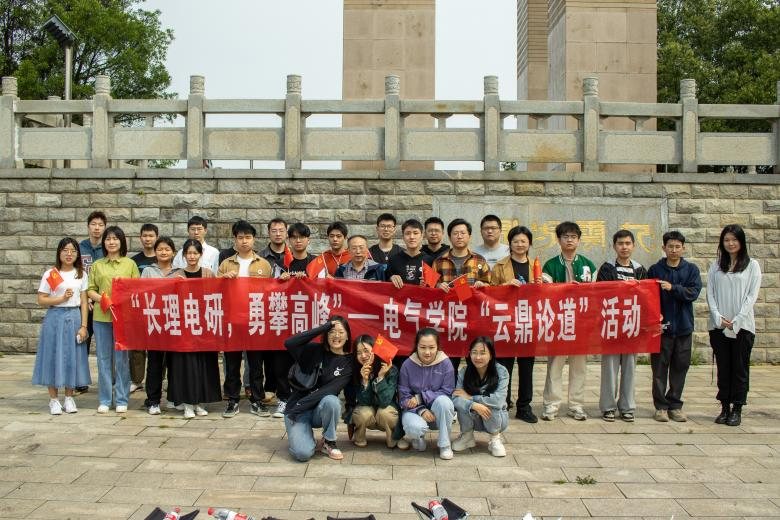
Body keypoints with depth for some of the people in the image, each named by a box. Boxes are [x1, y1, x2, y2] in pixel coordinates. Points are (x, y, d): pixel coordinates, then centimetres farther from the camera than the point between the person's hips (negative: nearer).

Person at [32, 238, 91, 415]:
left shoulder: (81, 274, 6)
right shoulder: (50, 274, -1)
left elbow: (83, 302, 5)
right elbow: (41, 300, -3)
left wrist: (83, 326, -1)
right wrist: (62, 298, -15)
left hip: (74, 318, 2)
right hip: (55, 318, -2)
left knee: (72, 357, 5)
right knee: (53, 356, 0)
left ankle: (69, 398, 18)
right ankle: (53, 399, 11)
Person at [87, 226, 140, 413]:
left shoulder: (130, 264, 6)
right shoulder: (97, 265, 10)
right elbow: (90, 290, 8)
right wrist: (102, 299, -10)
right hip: (101, 316, 2)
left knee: (121, 358, 2)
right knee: (103, 358, 5)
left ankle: (121, 399, 11)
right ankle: (104, 400, 14)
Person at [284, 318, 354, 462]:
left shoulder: (348, 362, -3)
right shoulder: (315, 351, -4)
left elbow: (332, 390, -15)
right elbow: (289, 343, -23)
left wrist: (302, 404, -23)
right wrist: (323, 327, -23)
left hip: (321, 410, 1)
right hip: (297, 408, -1)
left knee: (331, 401, -34)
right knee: (303, 453, -25)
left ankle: (329, 442, -7)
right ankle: (299, 435, 12)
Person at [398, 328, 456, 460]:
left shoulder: (445, 363, -12)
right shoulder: (408, 365, -9)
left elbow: (447, 392, -13)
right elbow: (403, 396, -7)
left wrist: (420, 397, -22)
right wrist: (421, 410, -23)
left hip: (437, 410, 1)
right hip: (414, 410, 0)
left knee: (443, 401, -34)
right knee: (415, 428, -34)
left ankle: (445, 444, -13)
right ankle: (418, 436, 7)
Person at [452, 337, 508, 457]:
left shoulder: (501, 371, -20)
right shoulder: (464, 372, -14)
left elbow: (498, 400, -32)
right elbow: (456, 398, -24)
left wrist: (470, 397, -27)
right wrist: (474, 405, -42)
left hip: (497, 419, -2)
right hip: (473, 420, 2)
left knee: (489, 404, -32)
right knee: (463, 404, -28)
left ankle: (495, 439, -5)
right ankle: (467, 436, 1)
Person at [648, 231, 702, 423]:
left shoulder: (691, 269, 6)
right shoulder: (654, 270, 2)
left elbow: (694, 292, -8)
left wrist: (672, 288, -20)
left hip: (683, 327, 2)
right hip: (661, 326, -2)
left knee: (680, 367, 7)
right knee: (660, 368, 2)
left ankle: (675, 405, 18)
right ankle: (661, 406, 10)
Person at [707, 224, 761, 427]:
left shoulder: (752, 265, 3)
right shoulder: (716, 266, 11)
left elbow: (752, 295, -3)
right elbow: (710, 294, 6)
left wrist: (736, 321, -12)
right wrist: (718, 318, -9)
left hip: (742, 325, -2)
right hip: (718, 325, 2)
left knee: (740, 368, 2)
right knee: (723, 368, 6)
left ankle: (737, 410, 8)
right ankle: (725, 408, 13)